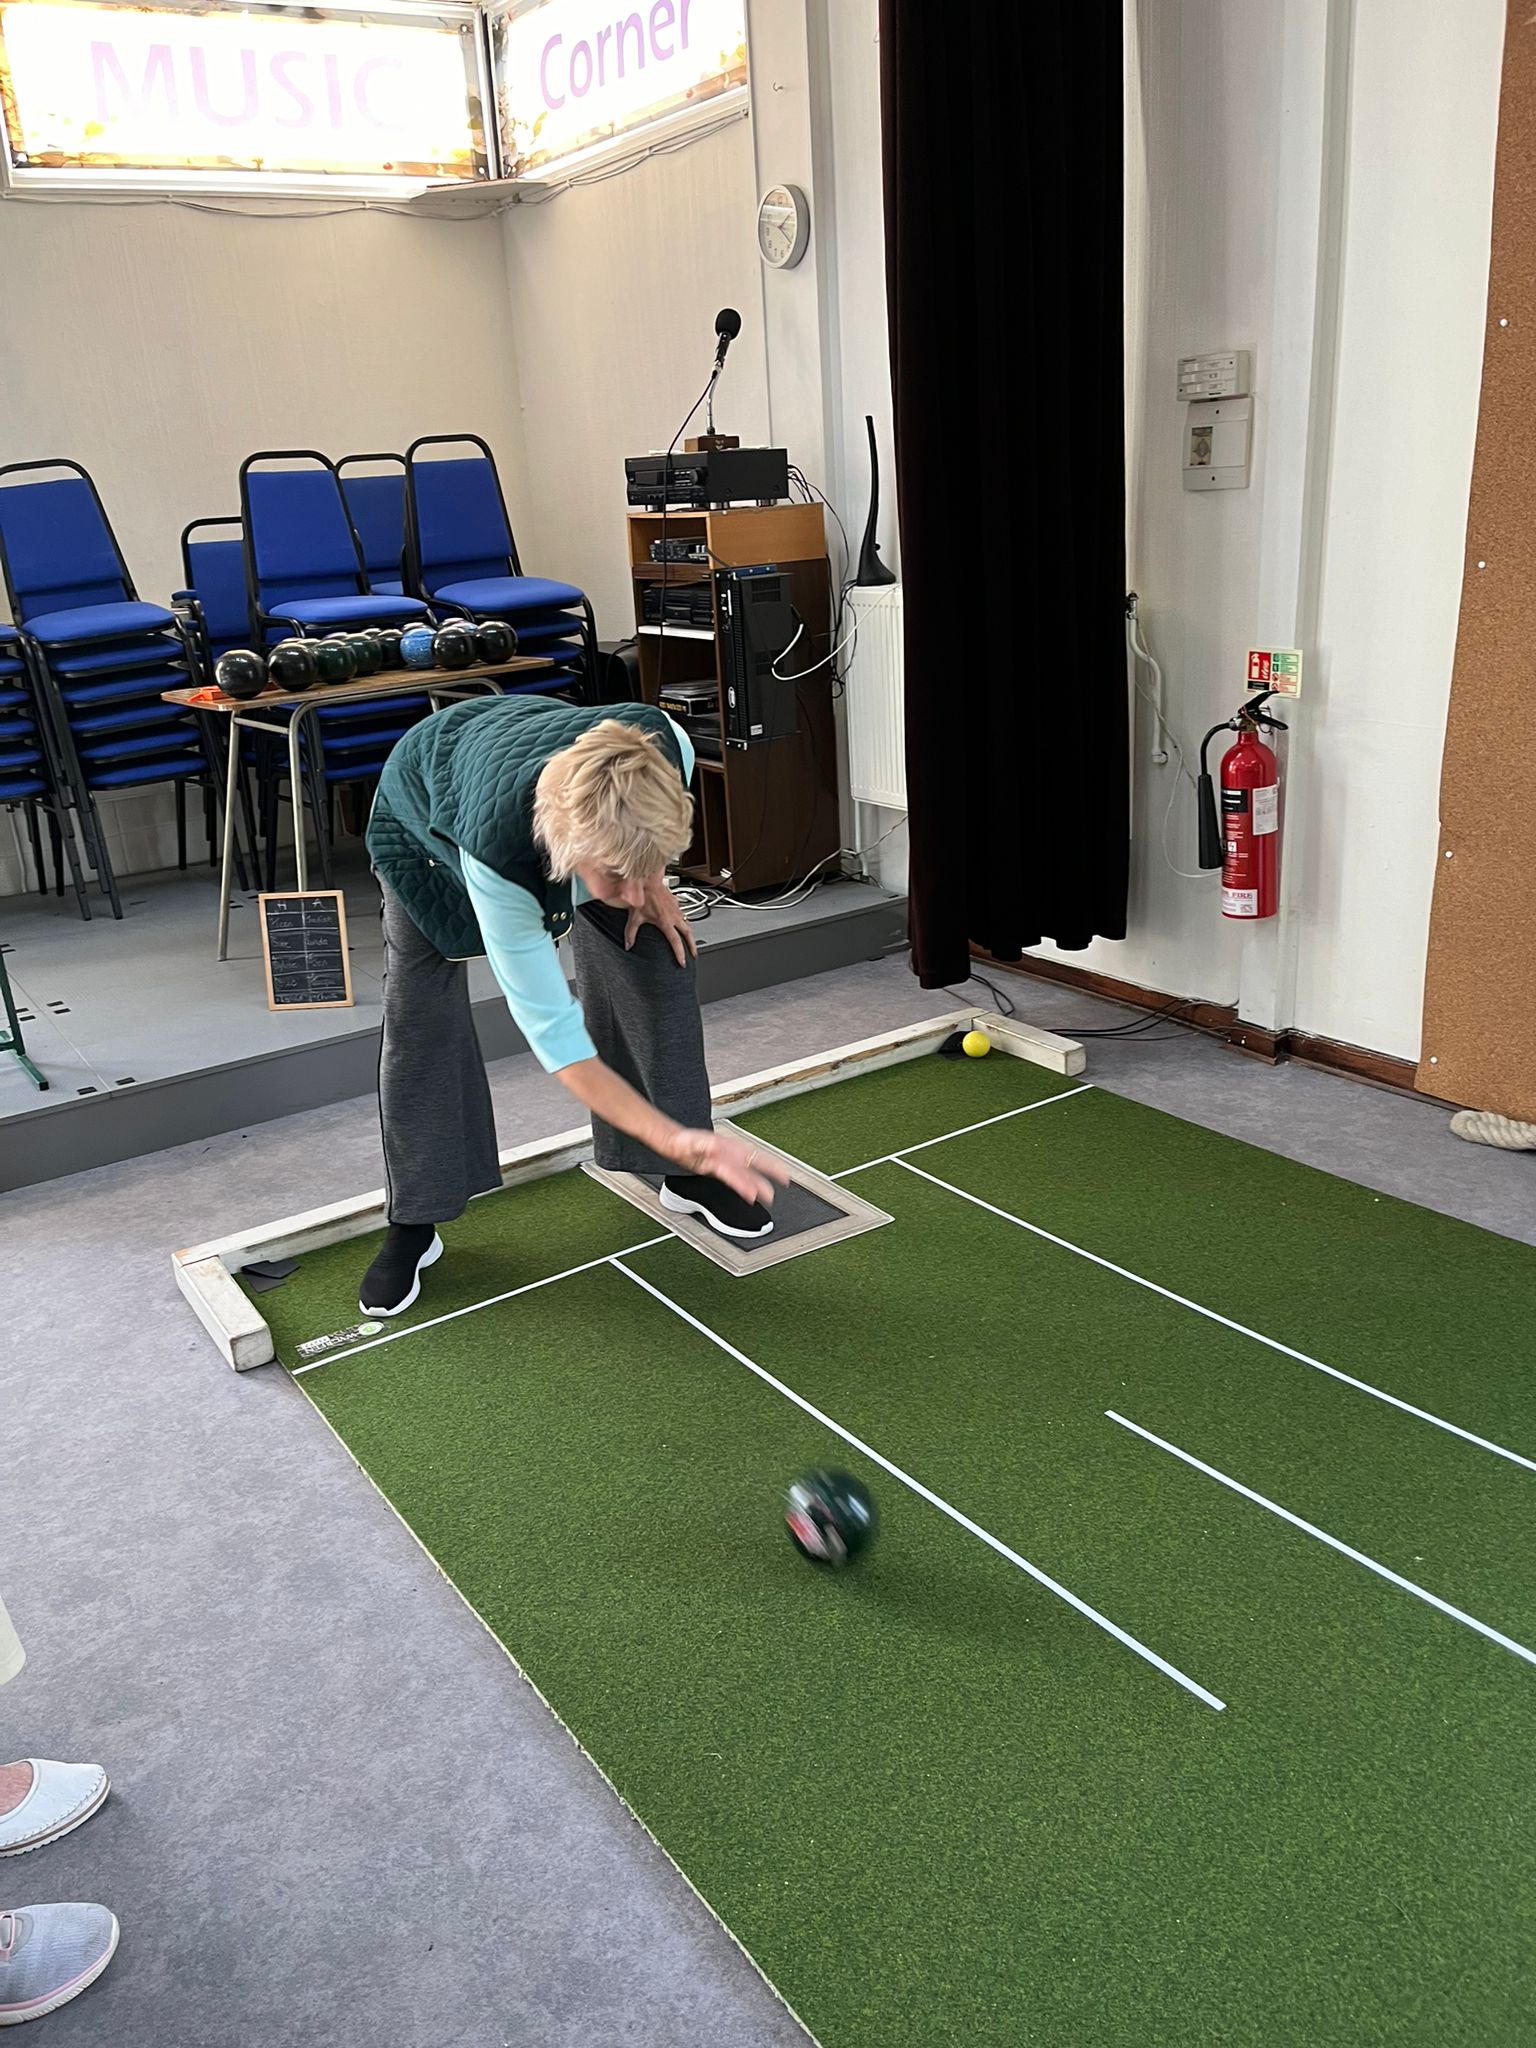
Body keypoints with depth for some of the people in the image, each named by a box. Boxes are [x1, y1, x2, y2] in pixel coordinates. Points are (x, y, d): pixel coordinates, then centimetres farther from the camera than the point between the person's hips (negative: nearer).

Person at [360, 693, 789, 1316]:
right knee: (419, 1011, -12)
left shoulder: (665, 746, -40)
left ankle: (687, 1176, 11)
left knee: (660, 956, -6)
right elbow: (553, 1031, -40)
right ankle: (412, 1226, 6)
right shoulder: (498, 854, -47)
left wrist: (650, 879, -15)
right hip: (427, 809, -3)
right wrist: (672, 1138, -47)